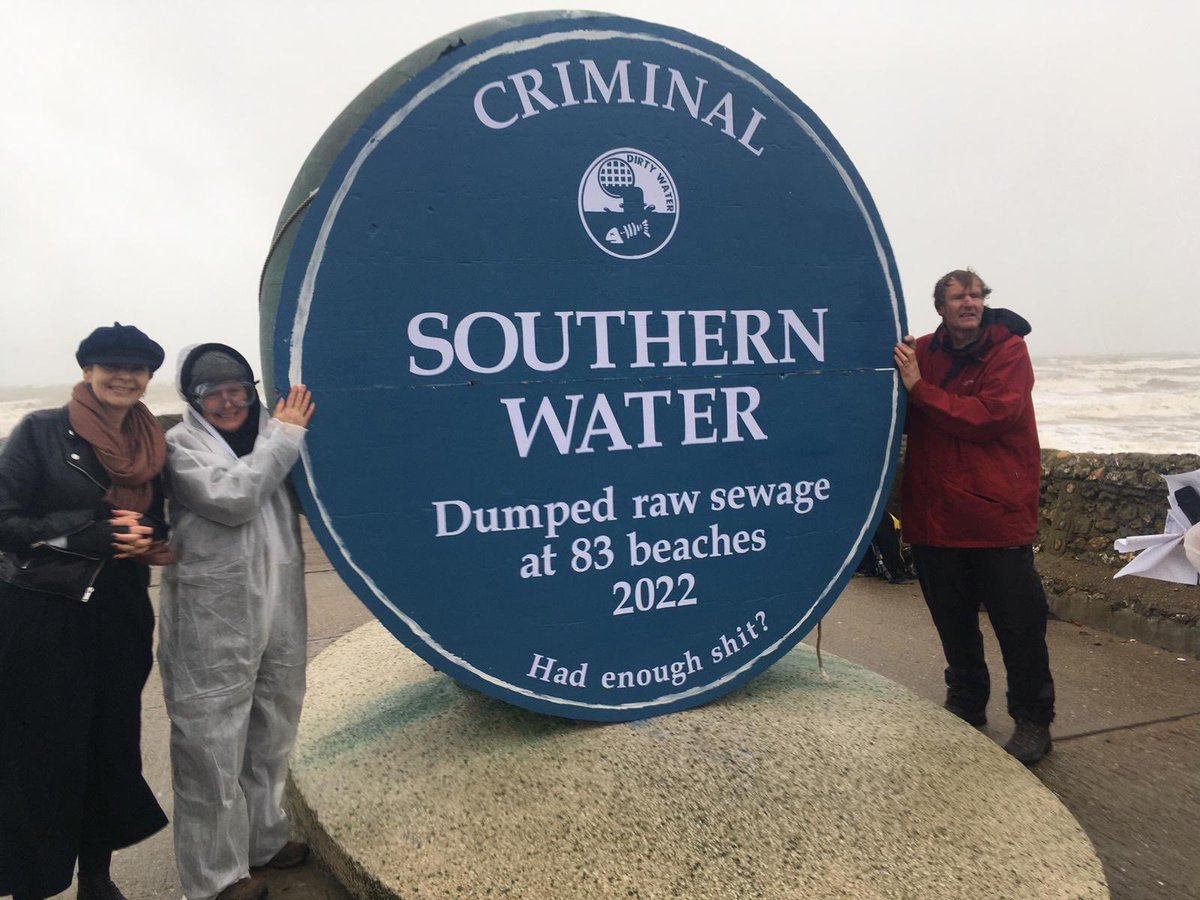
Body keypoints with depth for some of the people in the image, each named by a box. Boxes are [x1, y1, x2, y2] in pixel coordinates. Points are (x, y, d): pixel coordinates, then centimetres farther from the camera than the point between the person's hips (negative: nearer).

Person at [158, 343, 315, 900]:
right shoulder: (182, 445, -6)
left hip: (278, 611, 6)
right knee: (213, 740, 2)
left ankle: (262, 838, 37)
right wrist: (284, 436, -13)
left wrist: (294, 431, -1)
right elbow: (233, 498, -20)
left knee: (271, 730, 18)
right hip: (213, 619, -6)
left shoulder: (268, 436, 10)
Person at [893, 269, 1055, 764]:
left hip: (997, 512, -4)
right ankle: (965, 704, 36)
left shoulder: (1009, 351, -7)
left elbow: (990, 415, -21)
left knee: (1018, 623, 3)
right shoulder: (922, 353, 6)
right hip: (936, 514, 5)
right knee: (953, 620, 17)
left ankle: (1033, 721, 20)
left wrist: (920, 388, -20)